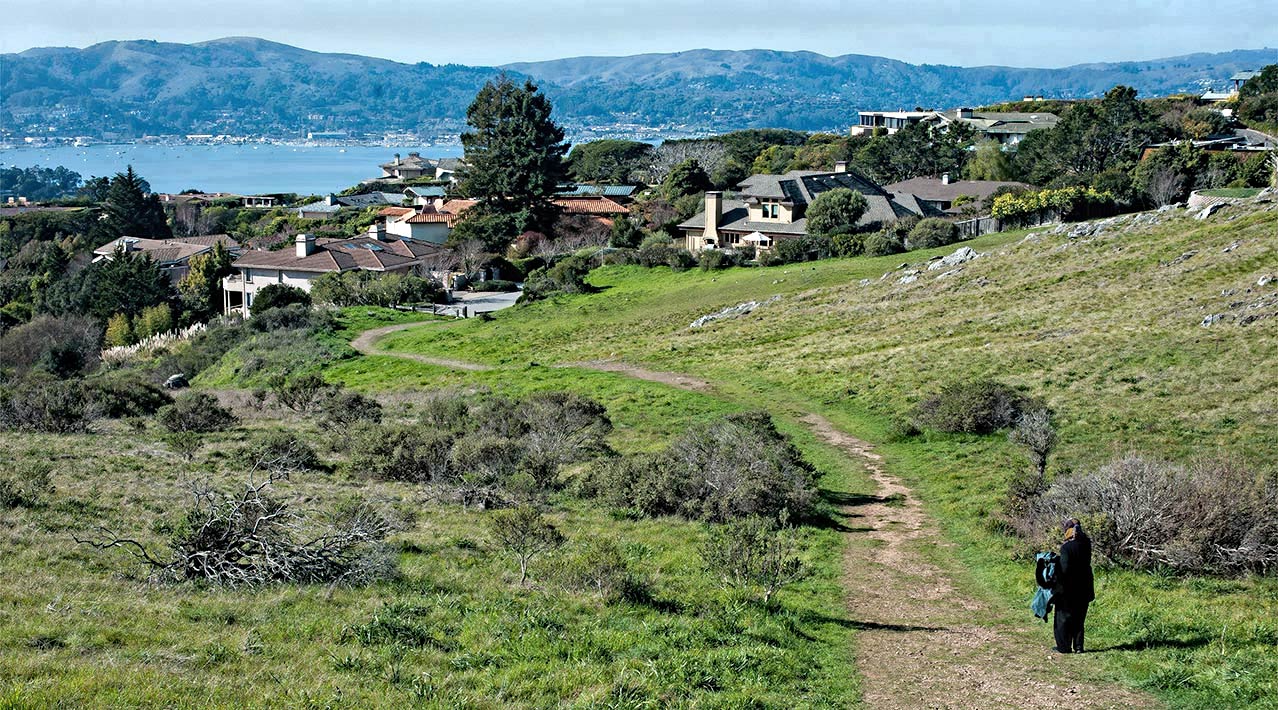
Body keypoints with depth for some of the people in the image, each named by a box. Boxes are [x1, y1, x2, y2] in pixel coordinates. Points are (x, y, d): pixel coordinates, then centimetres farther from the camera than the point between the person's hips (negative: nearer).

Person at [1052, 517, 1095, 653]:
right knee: (1079, 619, 16)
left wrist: (1059, 585, -8)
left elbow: (1064, 568, -21)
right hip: (1084, 588, 6)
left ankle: (1064, 647, 11)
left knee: (1064, 618, 8)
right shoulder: (1086, 544, -3)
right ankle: (1078, 646, 16)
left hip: (1068, 590, -6)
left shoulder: (1066, 547, -20)